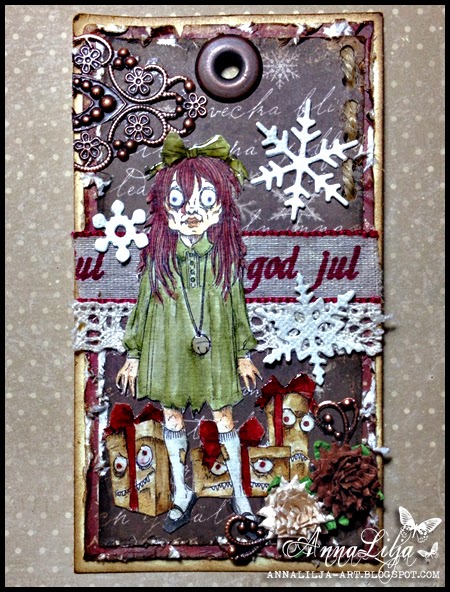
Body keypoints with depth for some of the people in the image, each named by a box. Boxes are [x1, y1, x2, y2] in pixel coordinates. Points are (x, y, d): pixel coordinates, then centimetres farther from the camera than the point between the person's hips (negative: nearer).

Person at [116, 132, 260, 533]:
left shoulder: (226, 256, -3)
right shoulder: (159, 257, -3)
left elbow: (238, 308, 2)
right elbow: (143, 307, 2)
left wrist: (244, 355, 3)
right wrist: (133, 356, 2)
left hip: (215, 353, -1)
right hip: (169, 351, 1)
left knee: (224, 418, 7)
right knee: (172, 418, 12)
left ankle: (239, 494, 25)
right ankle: (181, 493, 31)